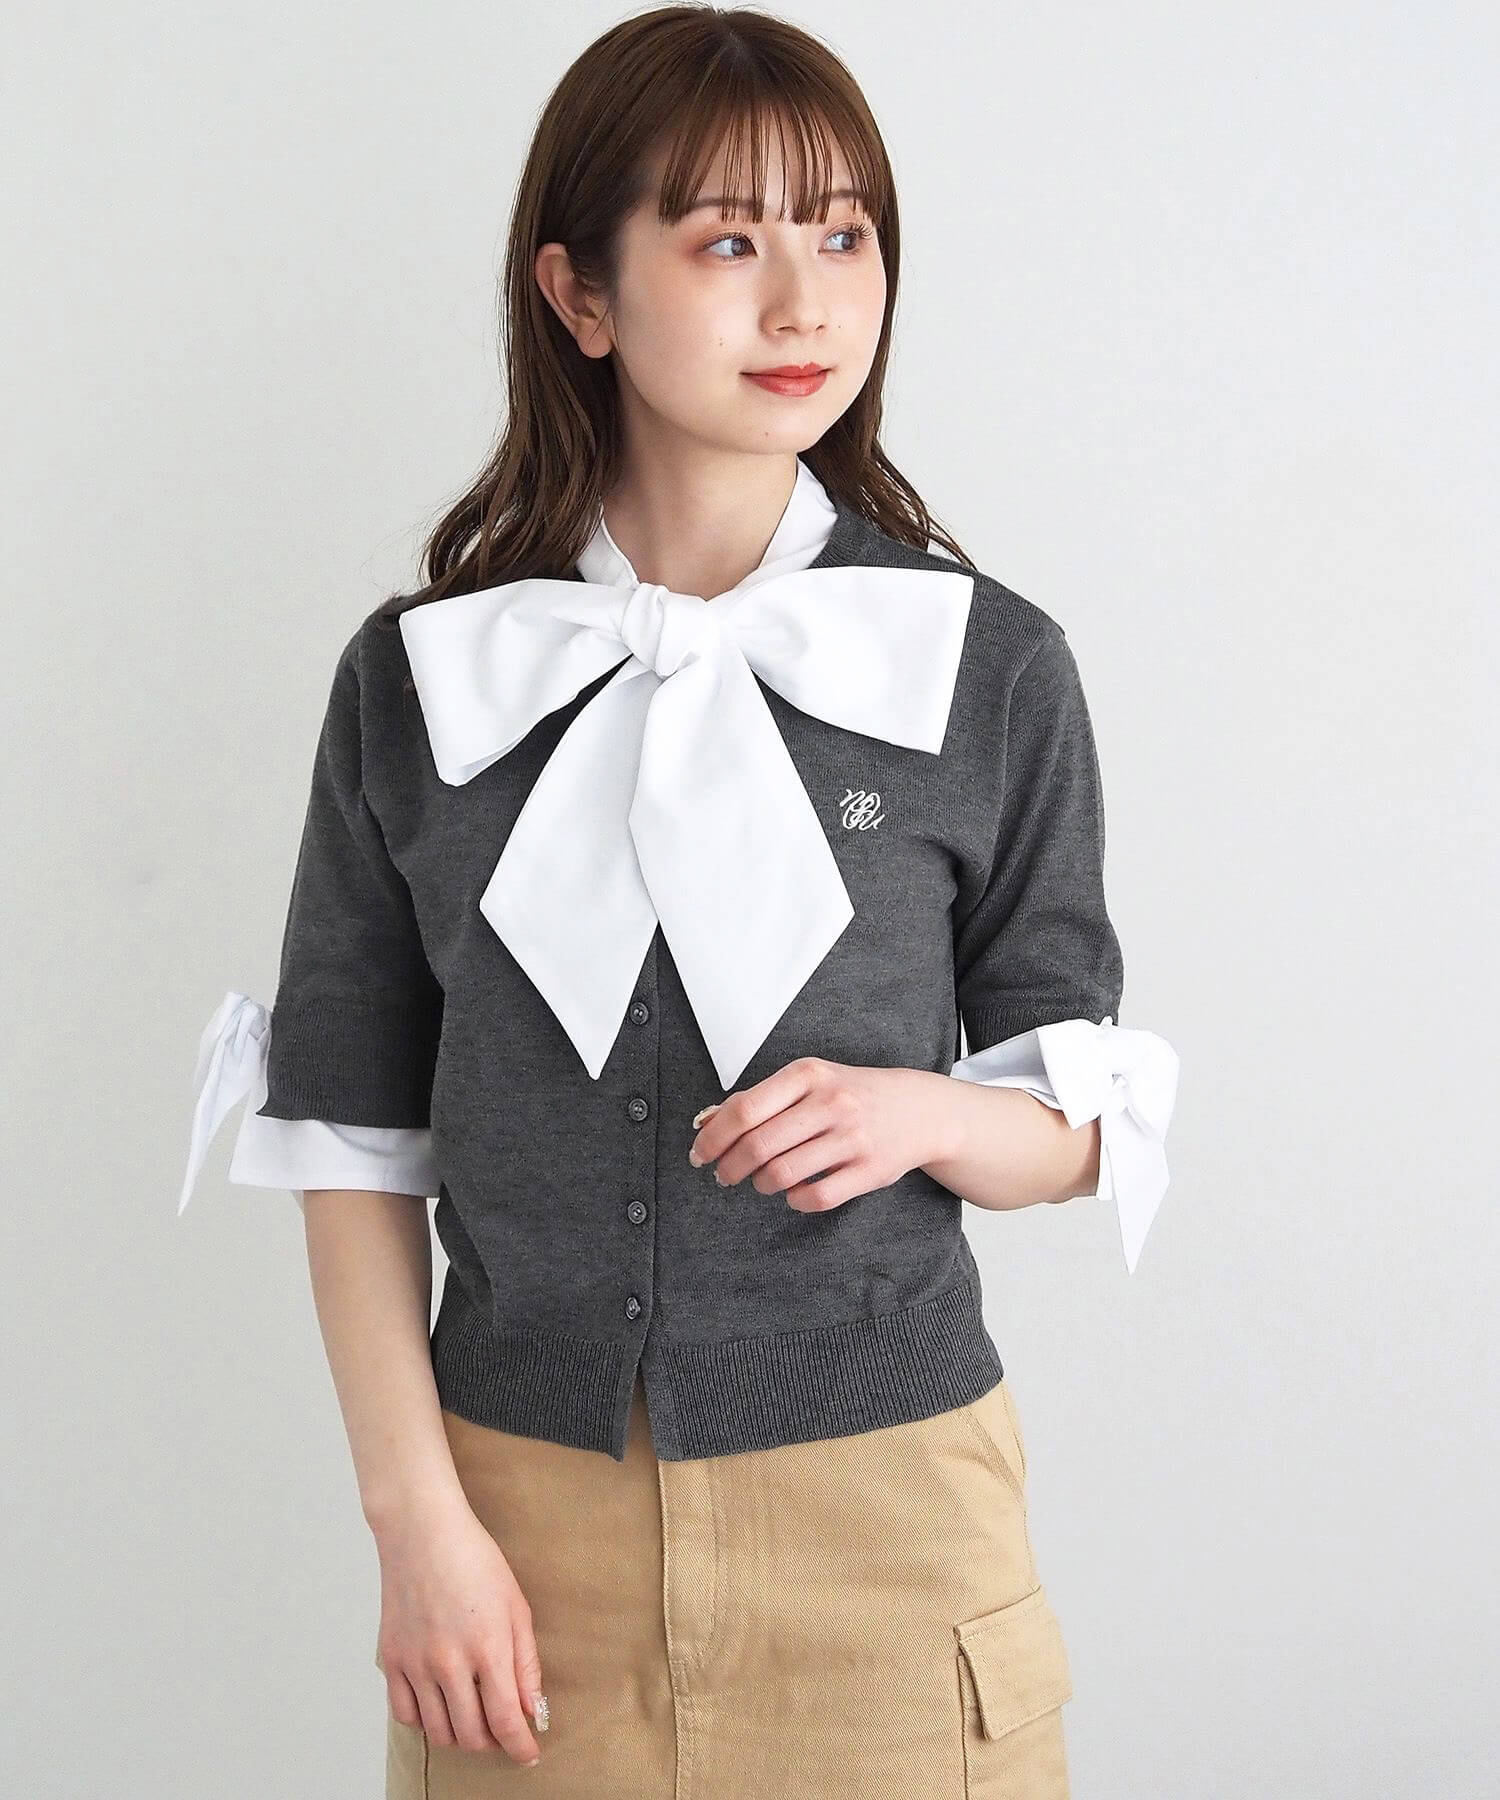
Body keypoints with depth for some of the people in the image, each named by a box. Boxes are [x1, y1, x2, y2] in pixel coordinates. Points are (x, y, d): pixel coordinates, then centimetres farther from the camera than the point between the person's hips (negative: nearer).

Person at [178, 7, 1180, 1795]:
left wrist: (920, 1114, -16)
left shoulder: (991, 670, -2)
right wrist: (420, 1518, -5)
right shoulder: (418, 677, -1)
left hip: (880, 1508, 0)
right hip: (523, 1500, 1)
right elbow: (352, 1138, 2)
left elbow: (1080, 1123, 5)